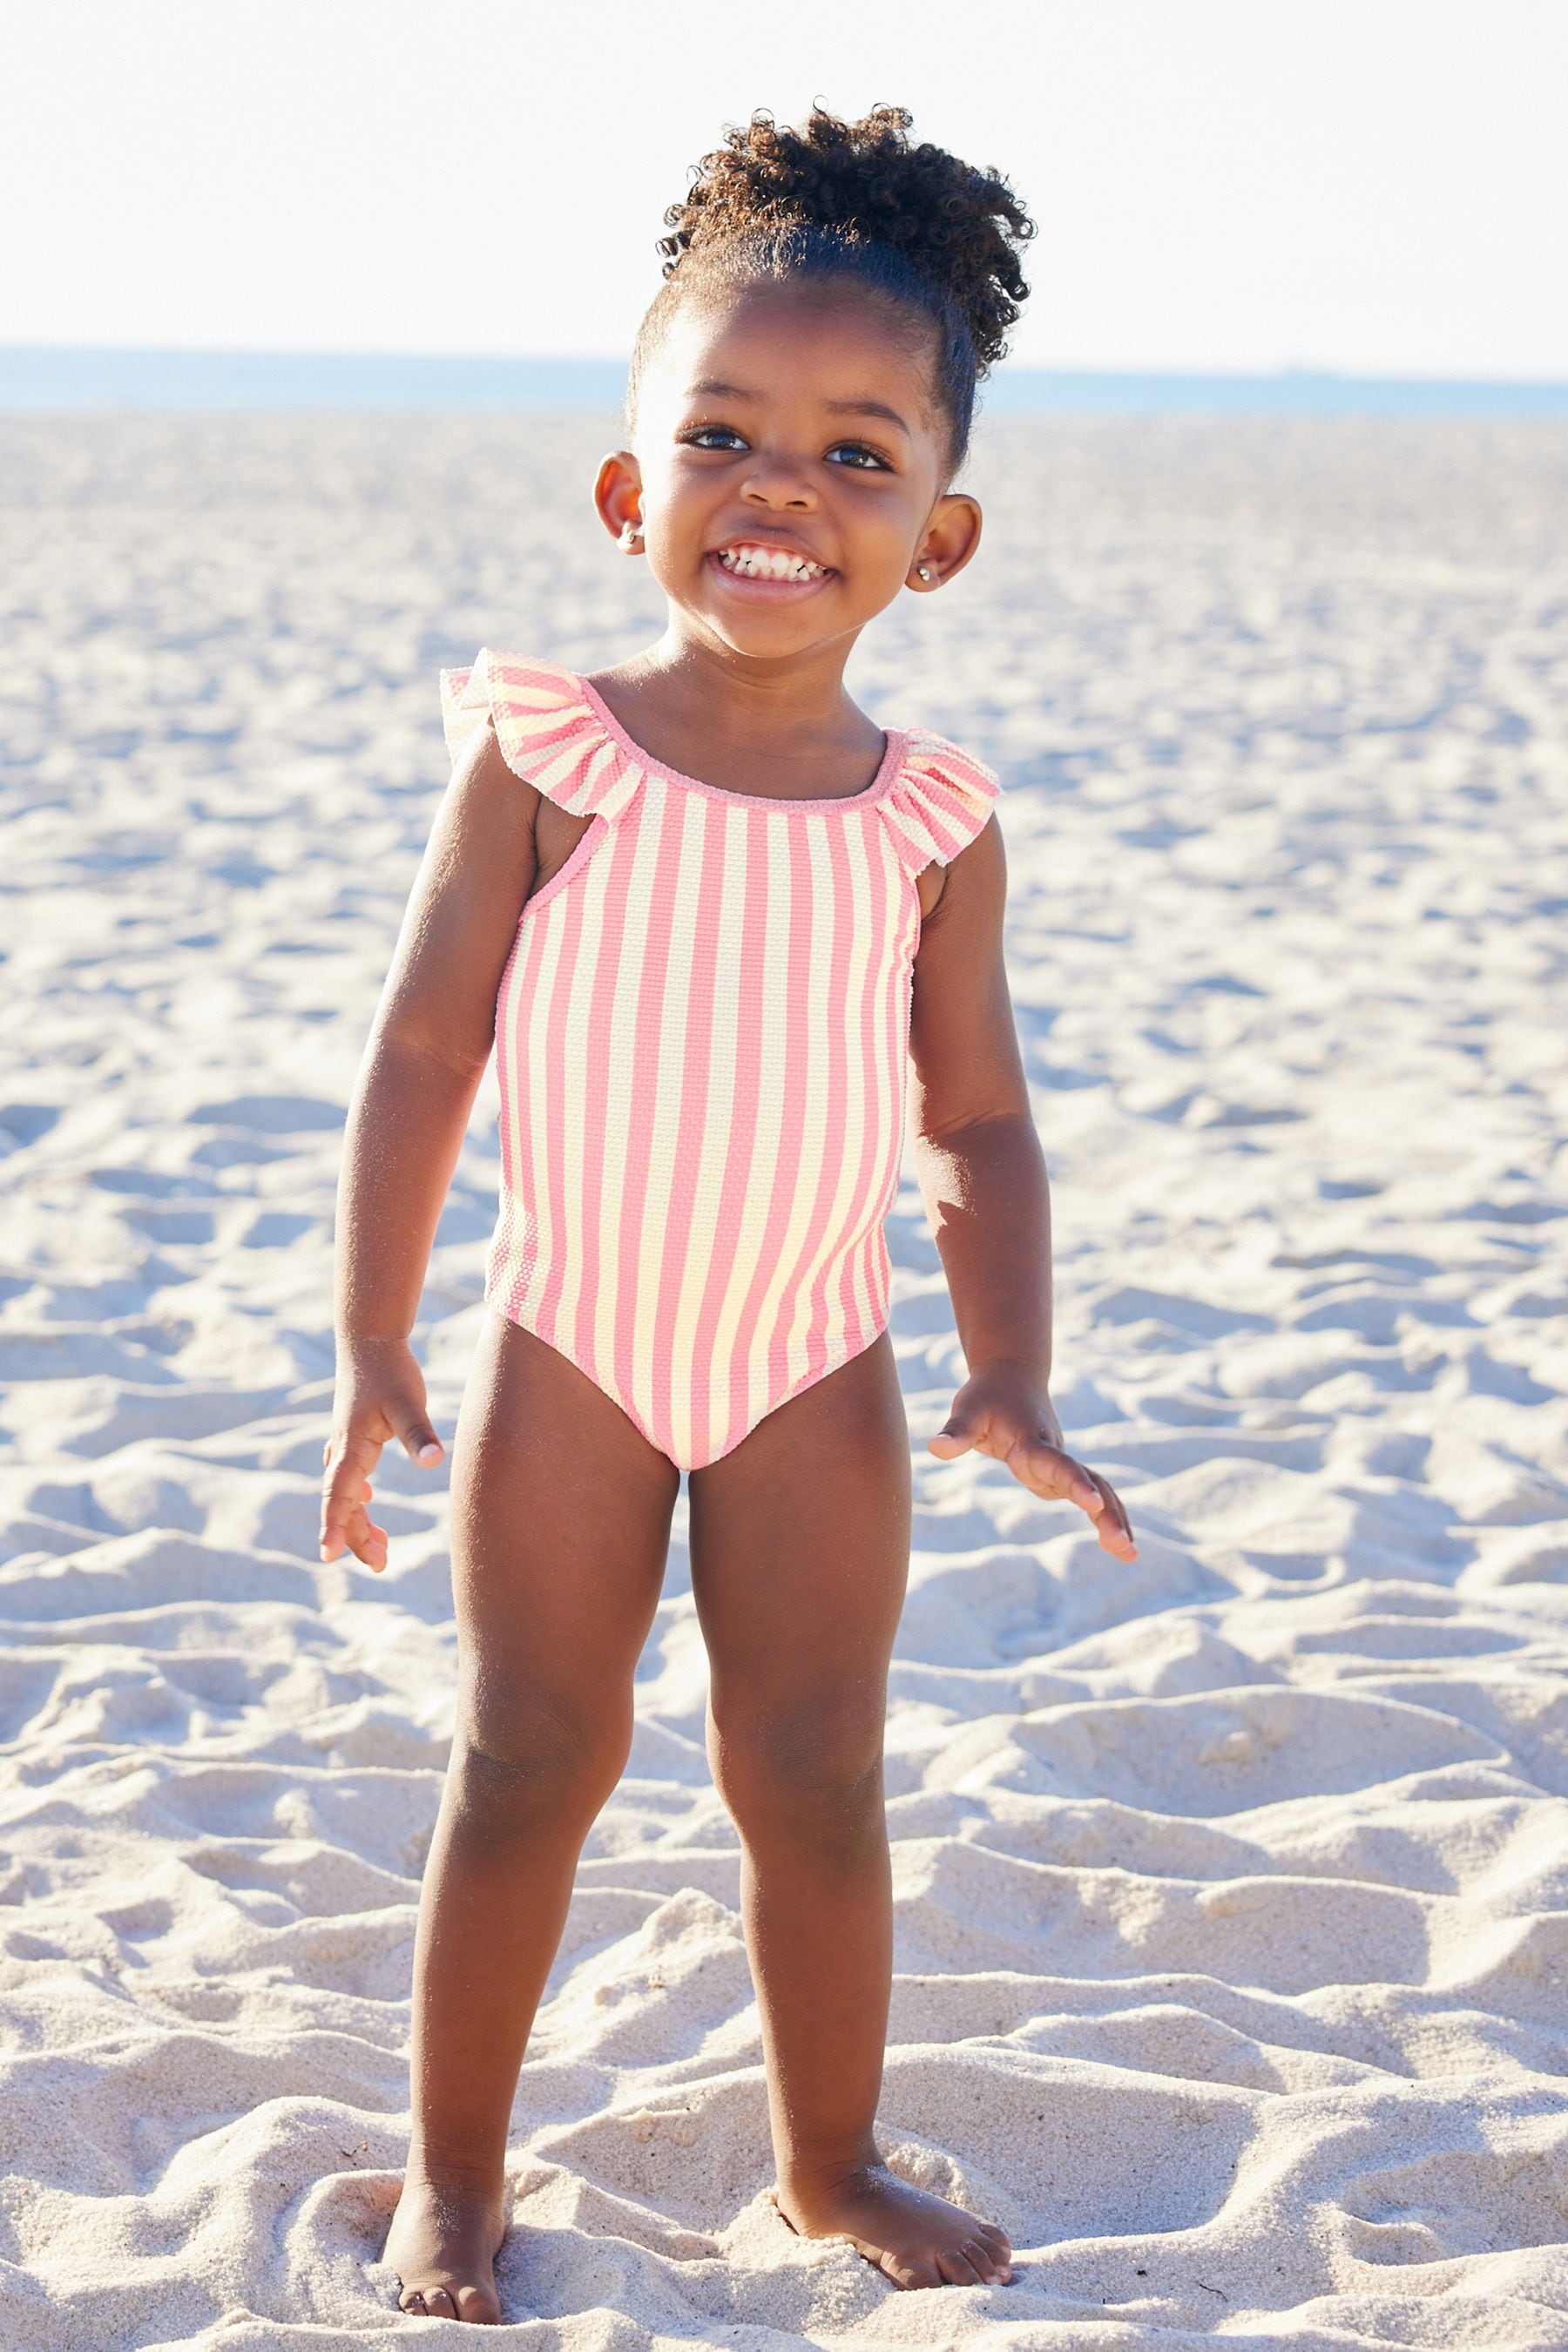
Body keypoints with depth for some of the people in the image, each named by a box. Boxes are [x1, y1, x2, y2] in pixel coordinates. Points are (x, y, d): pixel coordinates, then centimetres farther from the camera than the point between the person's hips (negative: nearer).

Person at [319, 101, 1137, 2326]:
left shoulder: (933, 822, -4)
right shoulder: (546, 756, -10)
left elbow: (982, 1125, 2)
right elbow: (425, 1050, -6)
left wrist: (1010, 1381, -7)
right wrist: (374, 1345, -7)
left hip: (817, 1367, 2)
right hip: (570, 1346, -1)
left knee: (819, 1779, 8)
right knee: (532, 1760, 6)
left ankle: (834, 2161, 27)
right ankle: (454, 2169, 22)